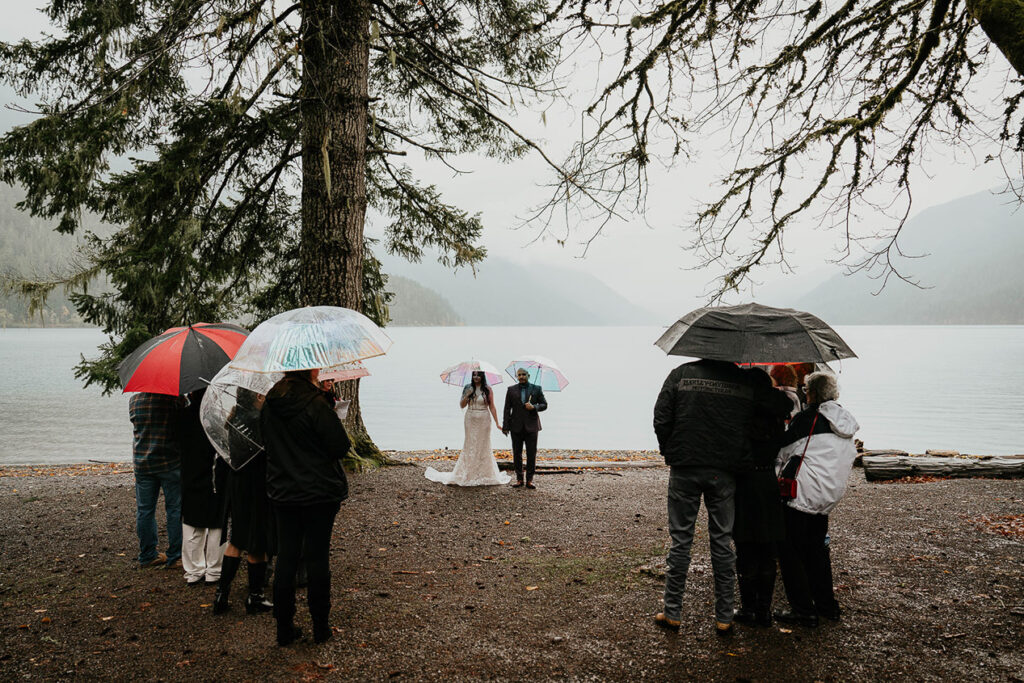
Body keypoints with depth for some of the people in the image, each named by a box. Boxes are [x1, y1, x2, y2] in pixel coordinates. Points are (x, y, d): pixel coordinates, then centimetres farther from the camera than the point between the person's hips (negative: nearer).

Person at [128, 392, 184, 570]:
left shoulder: (133, 400, 3)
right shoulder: (172, 399, -13)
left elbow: (135, 422, 14)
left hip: (141, 463, 5)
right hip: (169, 462, -5)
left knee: (144, 510, 12)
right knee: (175, 509, 5)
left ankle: (147, 555, 20)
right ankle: (174, 556, 8)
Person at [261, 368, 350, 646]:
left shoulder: (269, 405, 1)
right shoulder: (316, 404, -19)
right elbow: (340, 446, -15)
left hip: (281, 492, 5)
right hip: (320, 492, -5)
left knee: (286, 556, 11)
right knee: (318, 557, 5)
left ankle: (284, 627, 17)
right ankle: (321, 626, 16)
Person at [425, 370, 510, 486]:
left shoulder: (487, 390, -1)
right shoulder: (468, 388, 3)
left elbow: (492, 407, -2)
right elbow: (462, 405, 3)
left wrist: (497, 423, -6)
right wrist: (467, 395, -15)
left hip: (484, 420, -1)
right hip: (471, 420, 1)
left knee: (483, 446, 4)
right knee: (470, 445, 2)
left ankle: (484, 475, 13)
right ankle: (468, 475, 9)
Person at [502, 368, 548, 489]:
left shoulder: (537, 389, 6)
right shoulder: (511, 390, 8)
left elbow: (544, 405, 6)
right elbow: (507, 409, 5)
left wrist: (534, 407, -14)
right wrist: (505, 426, -1)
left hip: (531, 426, -1)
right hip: (516, 427, 1)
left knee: (532, 454, -2)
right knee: (517, 454, 3)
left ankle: (530, 480, 5)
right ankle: (519, 479, 12)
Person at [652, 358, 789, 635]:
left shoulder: (680, 374, -1)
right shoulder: (749, 382, 1)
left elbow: (661, 419, -3)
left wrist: (670, 453, 10)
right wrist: (742, 461, 12)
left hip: (684, 469, 0)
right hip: (724, 473, 1)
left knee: (680, 539, 7)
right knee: (722, 541, 9)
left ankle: (672, 613, 12)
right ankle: (724, 618, 14)